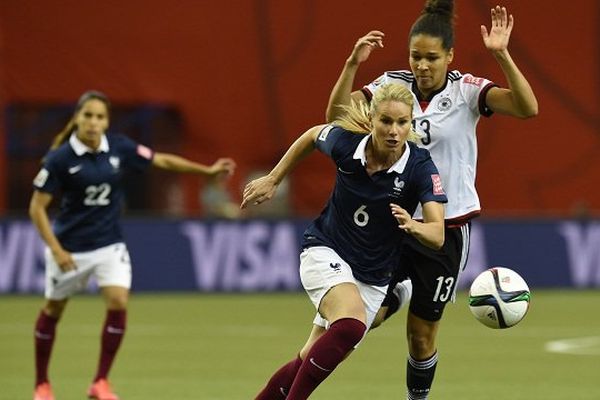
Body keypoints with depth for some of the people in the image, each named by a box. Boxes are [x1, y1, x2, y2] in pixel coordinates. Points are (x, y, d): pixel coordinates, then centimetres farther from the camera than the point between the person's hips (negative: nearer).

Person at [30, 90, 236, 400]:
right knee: (53, 310, 11)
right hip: (70, 247, -2)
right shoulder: (60, 158, -18)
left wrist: (208, 170, 3)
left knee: (118, 302, -16)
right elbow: (37, 207, -13)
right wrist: (55, 249, -19)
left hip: (109, 243, 3)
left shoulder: (119, 148, -7)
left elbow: (162, 161, 5)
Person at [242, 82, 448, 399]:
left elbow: (438, 235, -27)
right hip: (325, 251, -2)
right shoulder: (345, 142, -16)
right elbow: (312, 135, 8)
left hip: (373, 275, 2)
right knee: (351, 323, -32)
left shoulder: (420, 167, -20)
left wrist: (414, 227, -48)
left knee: (310, 362, 7)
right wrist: (272, 180, 12)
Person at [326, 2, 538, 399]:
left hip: (446, 228, -2)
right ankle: (397, 293, 26)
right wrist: (353, 64, -24)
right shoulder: (392, 84, -3)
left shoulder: (466, 90, -10)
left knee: (422, 332, 5)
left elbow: (527, 108, -22)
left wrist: (502, 55, -33)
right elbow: (337, 114, -12)